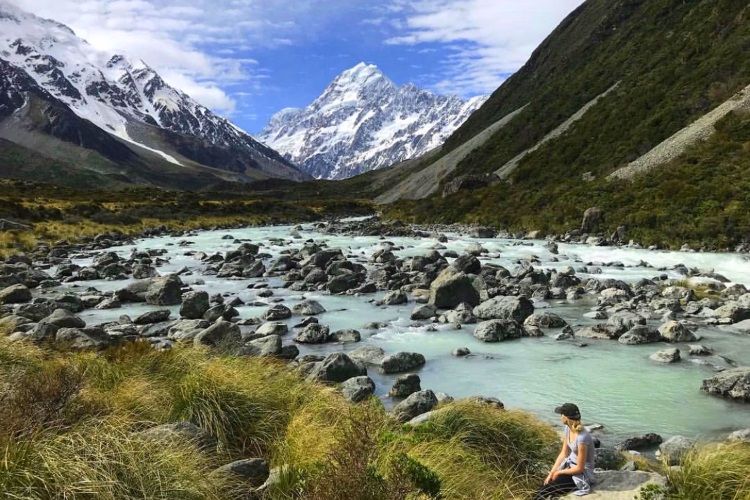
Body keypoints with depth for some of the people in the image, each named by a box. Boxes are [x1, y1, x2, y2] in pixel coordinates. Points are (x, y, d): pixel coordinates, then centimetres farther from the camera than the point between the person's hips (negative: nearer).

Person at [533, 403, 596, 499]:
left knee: (547, 489, -15)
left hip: (582, 473, -7)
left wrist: (558, 473, -11)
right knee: (546, 484, -7)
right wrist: (551, 473, -2)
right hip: (570, 464, 7)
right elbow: (563, 453, 4)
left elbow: (580, 468, -22)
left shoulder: (582, 437, -30)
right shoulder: (568, 428, -4)